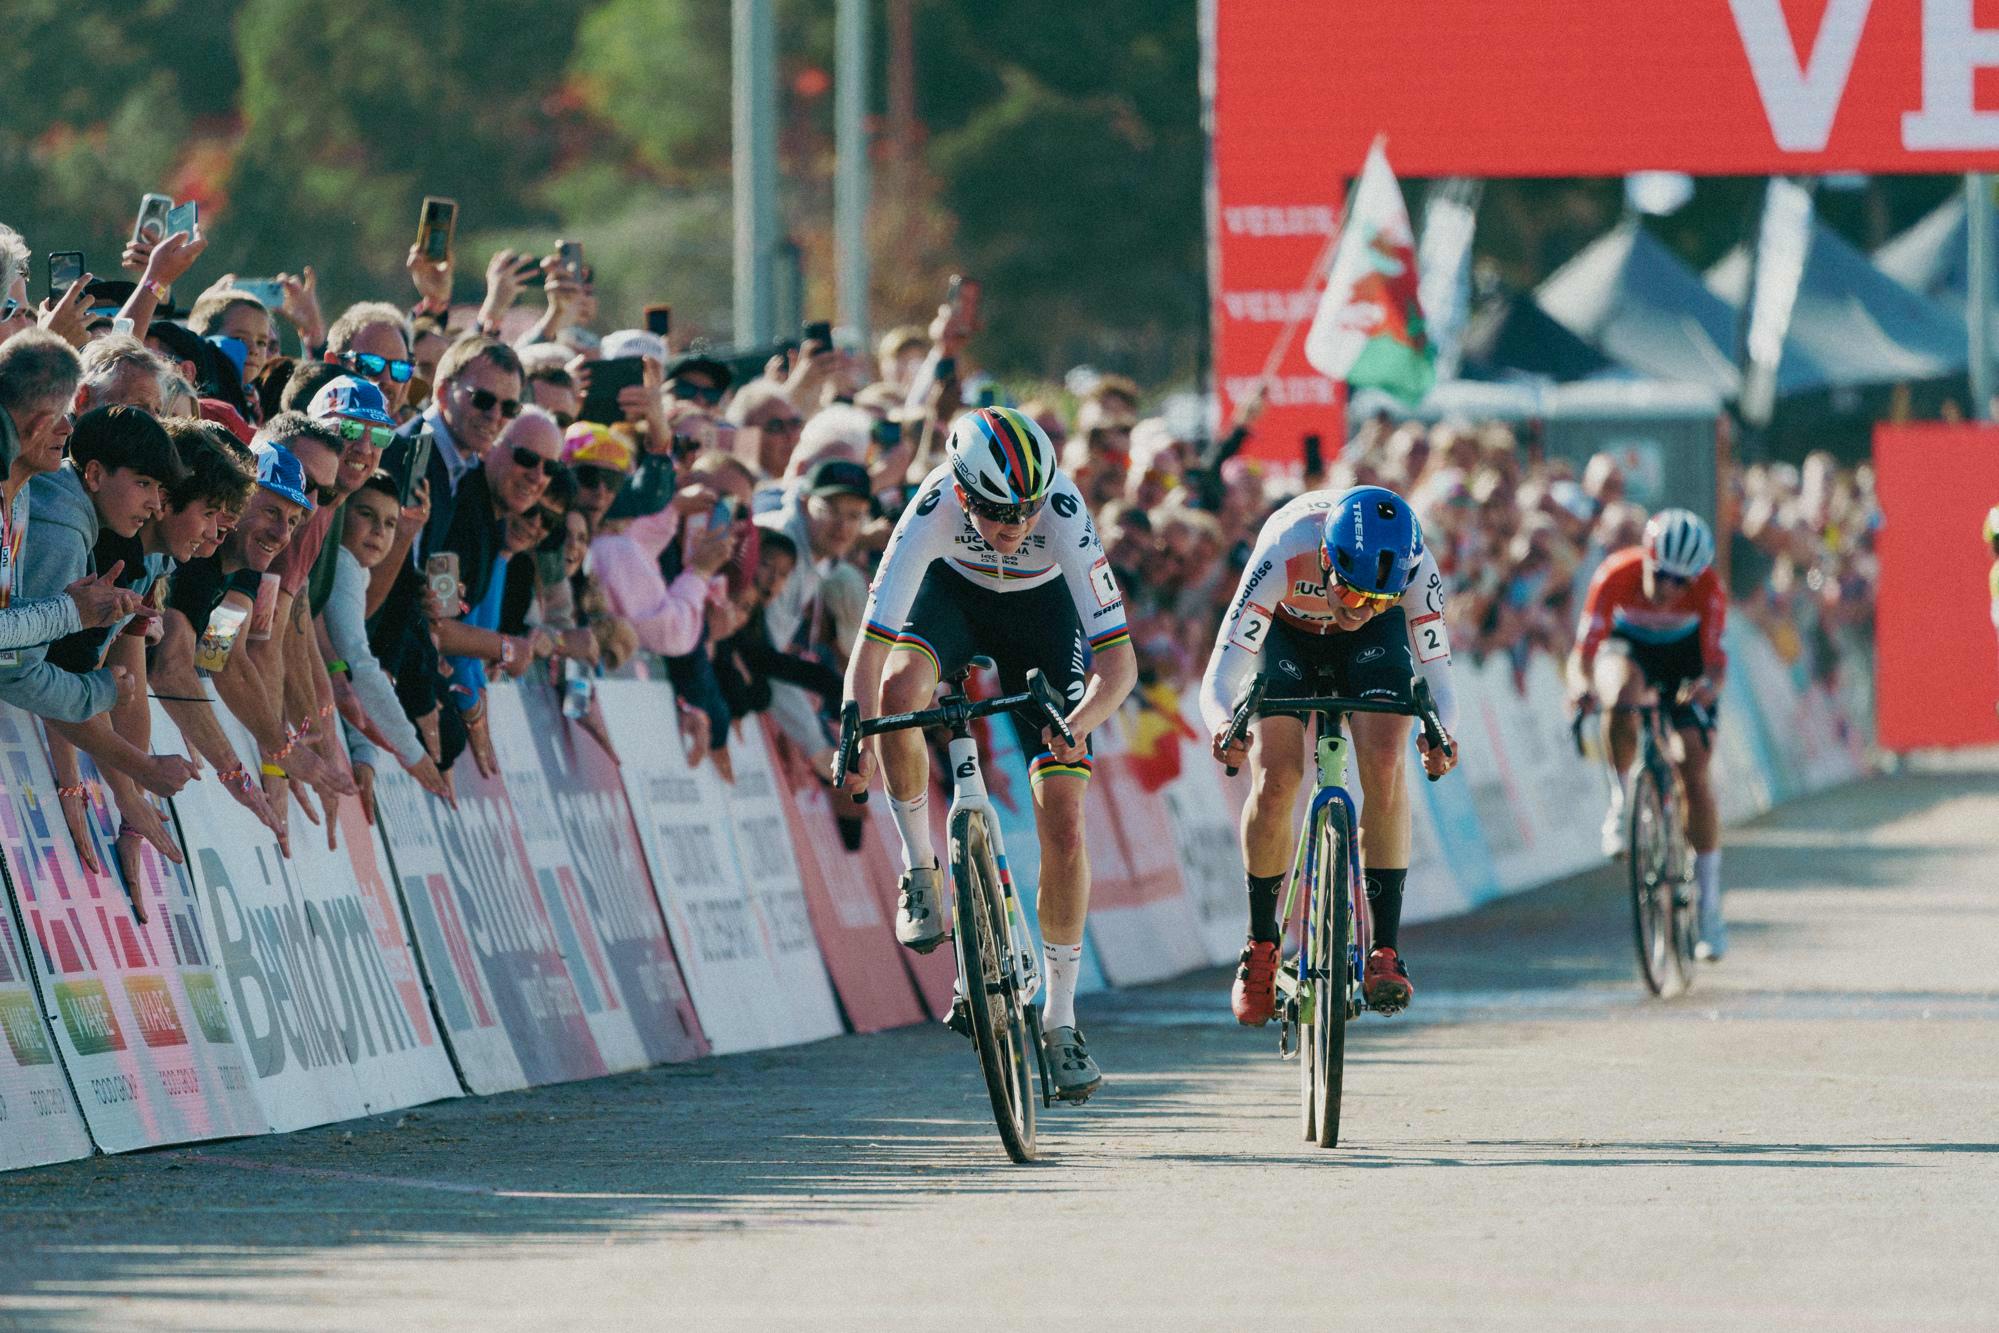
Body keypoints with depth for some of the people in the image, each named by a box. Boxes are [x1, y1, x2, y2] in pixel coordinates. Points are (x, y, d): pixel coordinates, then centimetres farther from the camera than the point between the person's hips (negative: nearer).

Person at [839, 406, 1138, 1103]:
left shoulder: (1063, 513, -37)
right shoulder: (935, 509, -36)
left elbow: (1118, 660, -37)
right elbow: (870, 652, -36)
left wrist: (1076, 725, -55)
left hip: (1041, 605, 0)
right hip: (954, 592, 0)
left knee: (1063, 823, -9)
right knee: (901, 688, -35)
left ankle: (1062, 1020, 4)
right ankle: (919, 867, -12)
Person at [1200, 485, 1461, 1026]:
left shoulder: (1414, 567, -35)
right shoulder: (1282, 554, -40)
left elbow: (1437, 677, -28)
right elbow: (1219, 679, -38)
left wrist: (1442, 734, -50)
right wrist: (1223, 725, -60)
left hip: (1373, 642, 1)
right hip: (1287, 632, -1)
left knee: (1385, 763, -24)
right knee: (1273, 784, -18)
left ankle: (1385, 947, -18)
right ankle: (1261, 942, 5)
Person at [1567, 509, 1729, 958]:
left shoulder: (1708, 588, -31)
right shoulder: (1617, 575, -34)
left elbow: (1716, 660, -36)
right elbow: (1585, 646, -38)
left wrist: (1709, 685, -60)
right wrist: (1581, 682, -59)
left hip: (1684, 655, 1)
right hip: (1629, 647, -1)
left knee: (1696, 773, -9)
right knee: (1621, 698, -39)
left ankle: (1709, 903, 2)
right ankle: (1621, 803, -16)